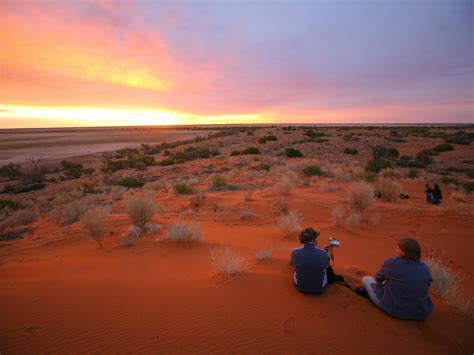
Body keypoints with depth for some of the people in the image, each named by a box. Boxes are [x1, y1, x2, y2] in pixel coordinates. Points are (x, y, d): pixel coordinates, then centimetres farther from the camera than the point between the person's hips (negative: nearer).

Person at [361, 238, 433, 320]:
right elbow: (426, 286, 16)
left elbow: (378, 278, 3)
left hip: (393, 308, -4)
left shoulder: (391, 263, -16)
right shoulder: (425, 268, -4)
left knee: (366, 279, 14)